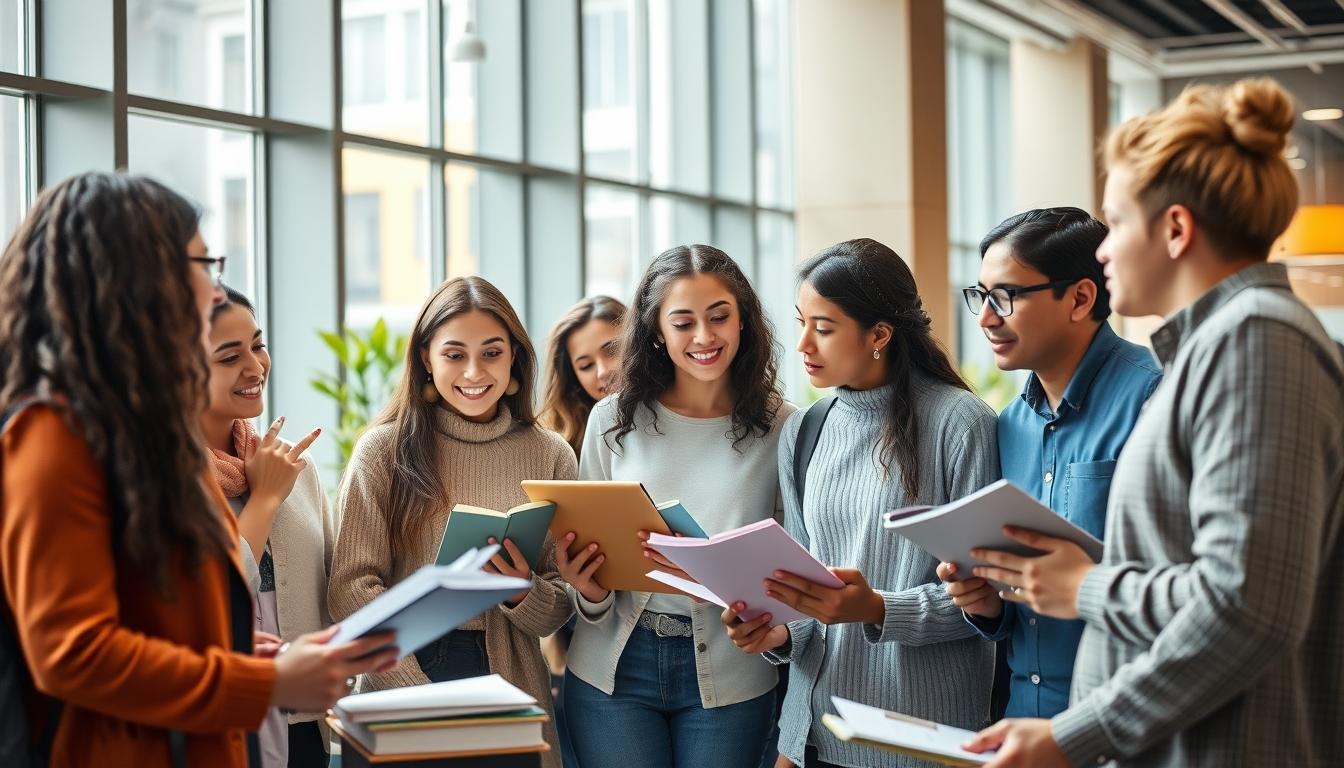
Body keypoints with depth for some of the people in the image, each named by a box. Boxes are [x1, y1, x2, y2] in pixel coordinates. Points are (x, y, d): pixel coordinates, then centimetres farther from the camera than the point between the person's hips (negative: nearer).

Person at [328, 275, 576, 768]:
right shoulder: (385, 449, -4)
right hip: (406, 676, -2)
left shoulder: (551, 455, 2)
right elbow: (353, 589, -9)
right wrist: (420, 695, -19)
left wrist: (525, 593, -17)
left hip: (512, 686, 2)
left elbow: (561, 609, 5)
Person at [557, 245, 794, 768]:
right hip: (615, 666, 1)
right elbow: (587, 542, 8)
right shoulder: (614, 420, 3)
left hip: (730, 675, -1)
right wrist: (590, 592, -14)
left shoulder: (780, 427, -2)